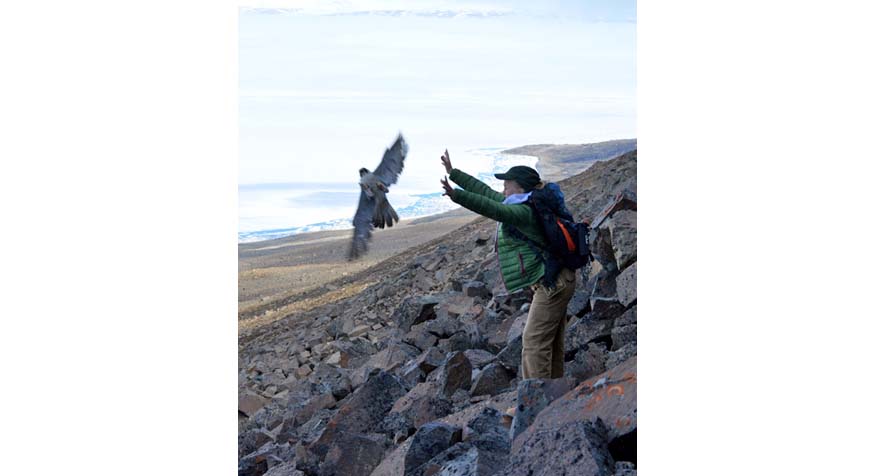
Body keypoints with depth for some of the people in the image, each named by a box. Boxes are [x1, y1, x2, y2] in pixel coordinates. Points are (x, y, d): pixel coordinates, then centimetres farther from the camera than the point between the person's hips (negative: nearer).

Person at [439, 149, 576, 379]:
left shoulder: (523, 212, -18)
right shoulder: (519, 206, 12)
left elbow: (491, 209, -34)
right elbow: (485, 191, 17)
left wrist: (456, 195, -44)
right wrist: (452, 172, 20)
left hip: (552, 283, -10)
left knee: (534, 342, -8)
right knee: (552, 343, 13)